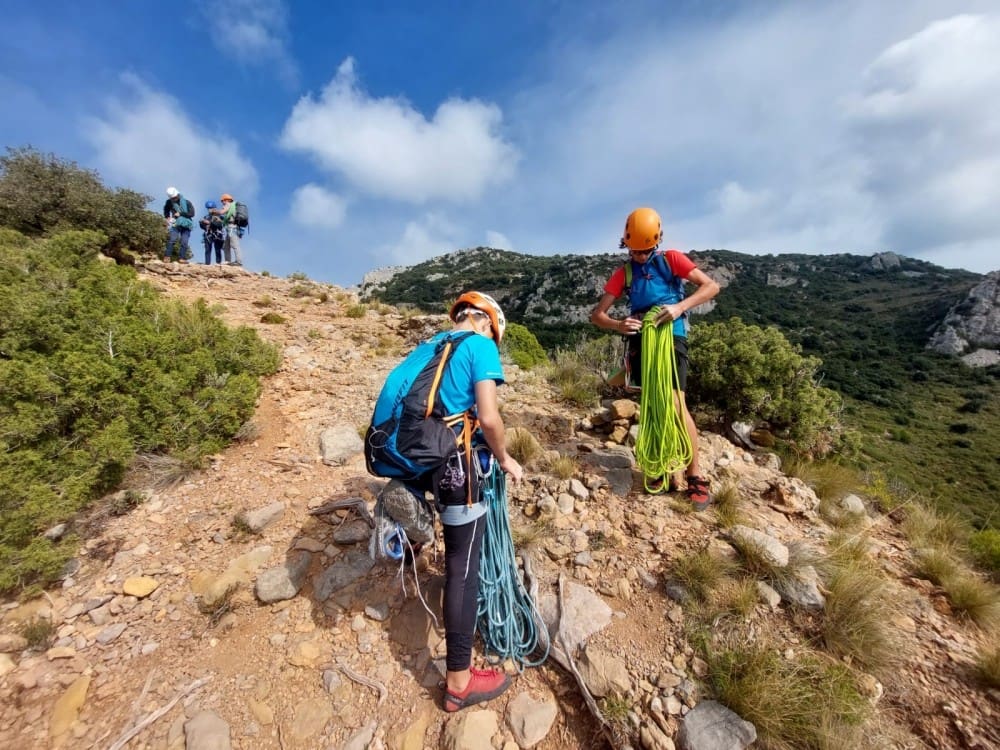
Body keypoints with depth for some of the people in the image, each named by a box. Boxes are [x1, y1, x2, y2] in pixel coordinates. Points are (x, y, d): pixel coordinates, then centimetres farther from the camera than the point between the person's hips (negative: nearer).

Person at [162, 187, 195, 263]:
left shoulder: (187, 202, -1)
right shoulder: (169, 202, 5)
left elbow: (192, 213, -8)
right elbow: (166, 210, 23)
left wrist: (180, 214, -15)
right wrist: (167, 217, 8)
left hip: (186, 225, 0)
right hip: (175, 224, 1)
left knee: (184, 242, -4)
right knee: (172, 240, -13)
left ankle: (182, 258, 0)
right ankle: (167, 256, -13)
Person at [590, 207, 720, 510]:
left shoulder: (672, 259, 5)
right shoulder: (622, 273, 9)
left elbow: (711, 286, 0)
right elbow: (597, 315, 4)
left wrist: (679, 307, -17)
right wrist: (618, 325, -18)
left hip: (671, 338, -3)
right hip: (641, 341, 3)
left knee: (676, 405, -14)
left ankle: (696, 476, 0)